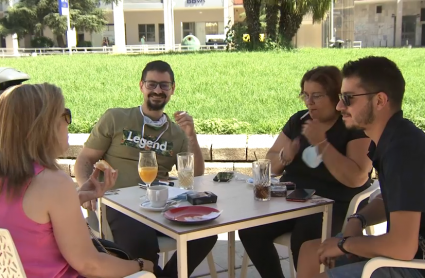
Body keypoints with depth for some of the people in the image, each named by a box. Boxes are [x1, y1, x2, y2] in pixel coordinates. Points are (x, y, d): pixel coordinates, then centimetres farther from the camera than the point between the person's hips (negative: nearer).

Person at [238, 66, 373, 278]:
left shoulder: (355, 127, -8)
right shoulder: (298, 120, 9)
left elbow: (356, 179, -22)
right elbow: (270, 165, 12)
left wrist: (321, 143, -23)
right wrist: (285, 156, -12)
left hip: (337, 205, -5)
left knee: (303, 239, -34)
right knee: (250, 230, -17)